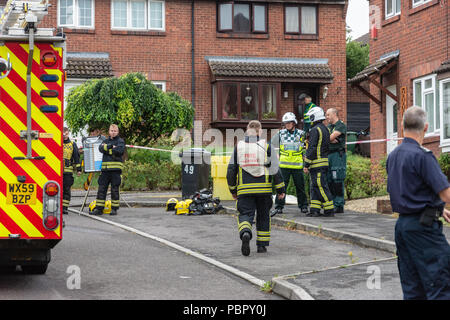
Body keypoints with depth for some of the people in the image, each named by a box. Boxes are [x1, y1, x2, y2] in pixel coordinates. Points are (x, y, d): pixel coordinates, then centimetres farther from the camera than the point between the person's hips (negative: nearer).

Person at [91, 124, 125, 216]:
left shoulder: (120, 141, 6)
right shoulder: (106, 141, 19)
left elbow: (120, 151, -14)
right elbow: (101, 148, -1)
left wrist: (107, 148, -5)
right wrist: (111, 146, -12)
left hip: (115, 169, -4)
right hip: (105, 168, 4)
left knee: (115, 189, -1)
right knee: (101, 188, 2)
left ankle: (114, 209, 7)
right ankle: (99, 209, 6)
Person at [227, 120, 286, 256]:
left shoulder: (238, 147, 6)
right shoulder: (266, 146, 1)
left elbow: (231, 170, 8)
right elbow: (275, 169, -3)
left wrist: (233, 190, 19)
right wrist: (280, 189, 4)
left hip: (244, 189, 0)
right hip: (264, 189, 0)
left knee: (245, 214, 2)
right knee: (263, 216, 15)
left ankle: (245, 234, -28)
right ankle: (262, 245, 19)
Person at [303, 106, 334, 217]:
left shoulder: (315, 130, -14)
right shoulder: (325, 129, 15)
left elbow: (312, 149, -18)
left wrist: (306, 164, -15)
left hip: (316, 164, -10)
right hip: (324, 161, 10)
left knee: (321, 187, -6)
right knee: (315, 187, 12)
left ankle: (329, 210, -6)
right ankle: (314, 210, 12)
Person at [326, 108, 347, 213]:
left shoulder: (341, 126, -4)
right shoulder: (328, 127, 20)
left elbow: (332, 137, -14)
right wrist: (331, 140, -11)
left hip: (338, 154, -8)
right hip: (328, 155, 8)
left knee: (337, 181, -11)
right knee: (329, 180, 8)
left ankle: (339, 205, -10)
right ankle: (332, 204, 13)